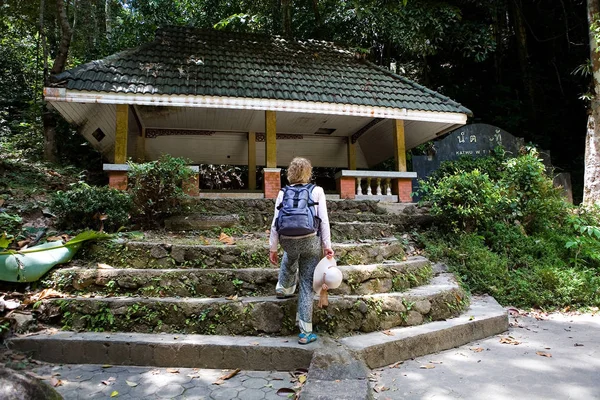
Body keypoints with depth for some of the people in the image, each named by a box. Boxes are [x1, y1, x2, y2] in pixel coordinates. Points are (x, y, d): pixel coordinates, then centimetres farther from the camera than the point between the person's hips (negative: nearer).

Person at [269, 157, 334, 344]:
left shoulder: (283, 192, 7)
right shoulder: (317, 191, 3)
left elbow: (275, 222, 4)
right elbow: (324, 220, -3)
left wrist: (273, 248, 9)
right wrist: (327, 245, -1)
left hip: (288, 241, 2)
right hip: (311, 241, -2)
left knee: (290, 256, 41)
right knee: (307, 286, 8)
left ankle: (283, 288, 49)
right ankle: (305, 332, 11)